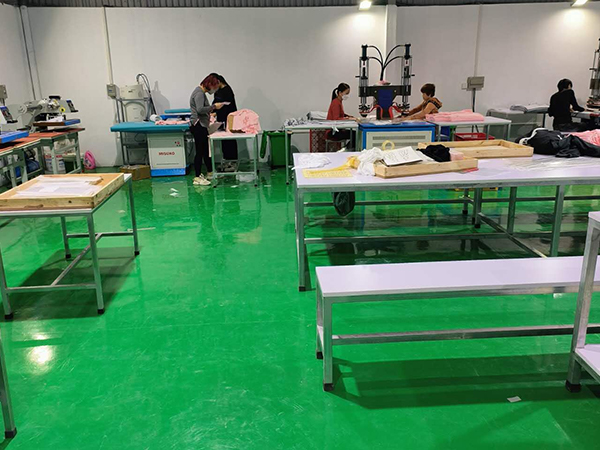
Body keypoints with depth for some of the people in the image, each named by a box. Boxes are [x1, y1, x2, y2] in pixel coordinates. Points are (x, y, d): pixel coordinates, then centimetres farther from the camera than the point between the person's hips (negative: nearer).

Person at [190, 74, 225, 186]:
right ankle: (197, 177, -3)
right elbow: (200, 109, -25)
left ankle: (210, 173, 28)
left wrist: (211, 111, 10)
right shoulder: (199, 93, -14)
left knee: (206, 150, 17)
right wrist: (214, 106, -18)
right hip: (198, 125, -11)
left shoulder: (201, 92, 18)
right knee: (200, 151, -7)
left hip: (201, 126, 11)